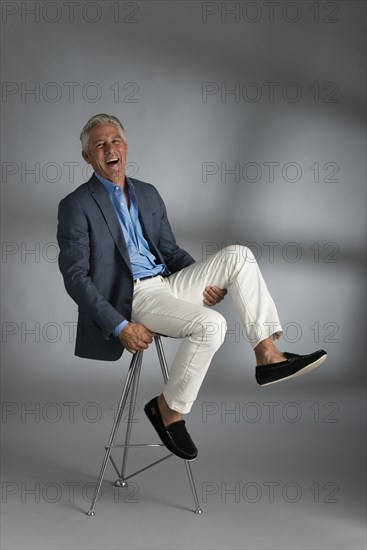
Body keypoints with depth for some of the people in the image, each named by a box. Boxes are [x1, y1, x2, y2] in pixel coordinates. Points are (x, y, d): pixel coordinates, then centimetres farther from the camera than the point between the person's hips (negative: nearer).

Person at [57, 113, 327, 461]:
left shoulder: (148, 194, 18)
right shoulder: (76, 206, -4)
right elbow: (75, 277, -10)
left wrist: (211, 283, 3)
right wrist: (120, 327, -19)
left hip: (167, 284, 7)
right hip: (131, 297, -7)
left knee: (237, 255, -10)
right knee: (210, 324, -29)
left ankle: (268, 356, -14)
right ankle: (168, 408, -9)